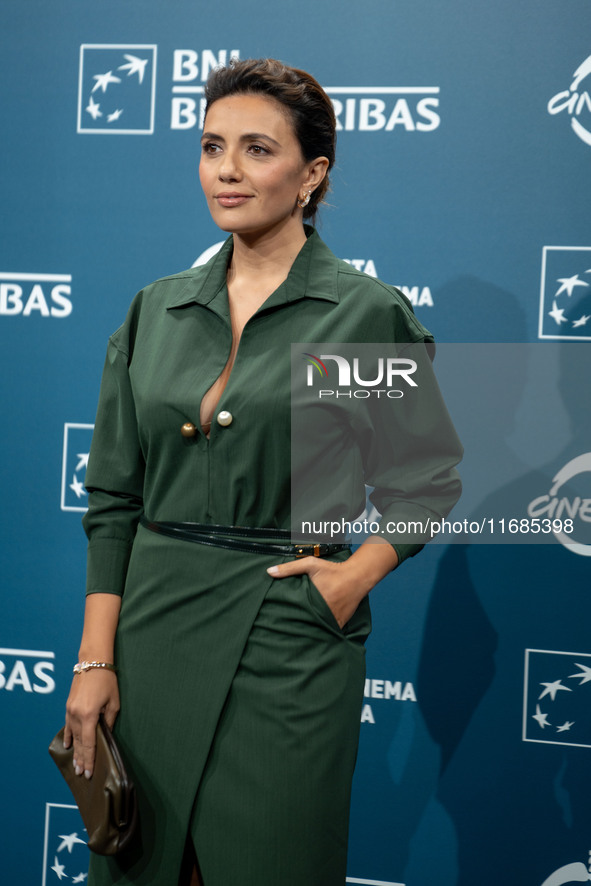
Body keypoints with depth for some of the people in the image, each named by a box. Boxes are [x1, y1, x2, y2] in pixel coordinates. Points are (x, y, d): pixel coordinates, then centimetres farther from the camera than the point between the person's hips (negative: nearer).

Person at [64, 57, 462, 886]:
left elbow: (431, 482, 5)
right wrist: (96, 657, 1)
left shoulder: (370, 314, -4)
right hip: (155, 627, 4)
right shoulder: (157, 308, 7)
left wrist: (358, 572, -11)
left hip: (287, 638, -3)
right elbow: (113, 496, 7)